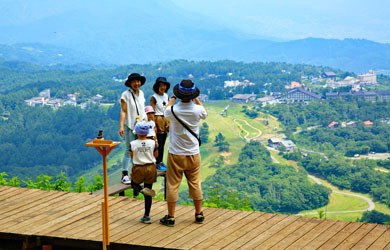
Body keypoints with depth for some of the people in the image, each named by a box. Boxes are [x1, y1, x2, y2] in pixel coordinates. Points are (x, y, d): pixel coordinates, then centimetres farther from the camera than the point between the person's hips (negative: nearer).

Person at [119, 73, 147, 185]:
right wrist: (121, 126, -18)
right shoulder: (126, 95, -8)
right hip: (130, 125, -6)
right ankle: (124, 174, -5)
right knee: (129, 150, -7)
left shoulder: (141, 93, 11)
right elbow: (123, 111, -11)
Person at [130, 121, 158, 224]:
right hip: (150, 168, 2)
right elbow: (156, 154, 7)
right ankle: (146, 216, 11)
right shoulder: (152, 143, -7)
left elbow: (132, 157, 5)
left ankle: (140, 189, -13)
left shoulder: (133, 144, -9)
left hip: (138, 168, -2)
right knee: (148, 195, 9)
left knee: (134, 183, 24)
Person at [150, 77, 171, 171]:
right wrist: (153, 125, -16)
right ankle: (158, 163, 1)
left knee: (163, 143, 11)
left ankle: (161, 161, 19)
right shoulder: (154, 97, -10)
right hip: (158, 120, -7)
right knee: (159, 143, -5)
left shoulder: (166, 96, 10)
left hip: (166, 120, 7)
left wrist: (169, 122, 15)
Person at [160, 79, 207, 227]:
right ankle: (199, 214, 23)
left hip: (175, 155, -2)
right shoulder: (197, 110, -12)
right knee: (195, 184, 14)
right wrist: (196, 99, 18)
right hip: (193, 154, 2)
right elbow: (204, 114, 15)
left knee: (172, 185, 5)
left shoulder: (173, 110, -17)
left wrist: (173, 97, 19)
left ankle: (170, 217, 9)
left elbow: (166, 111, 10)